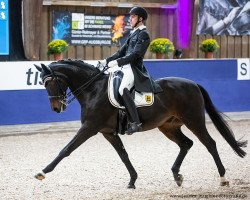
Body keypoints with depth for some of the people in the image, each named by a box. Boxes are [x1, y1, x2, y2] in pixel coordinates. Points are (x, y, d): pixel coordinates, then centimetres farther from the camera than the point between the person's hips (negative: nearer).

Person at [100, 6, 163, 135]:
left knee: (122, 89, -33)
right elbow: (122, 52, 22)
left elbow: (135, 54, -18)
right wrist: (107, 61, 12)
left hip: (134, 69, -11)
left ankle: (135, 123, -34)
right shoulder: (133, 34, 20)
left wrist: (117, 62, -24)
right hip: (125, 67, 11)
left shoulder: (144, 35, -8)